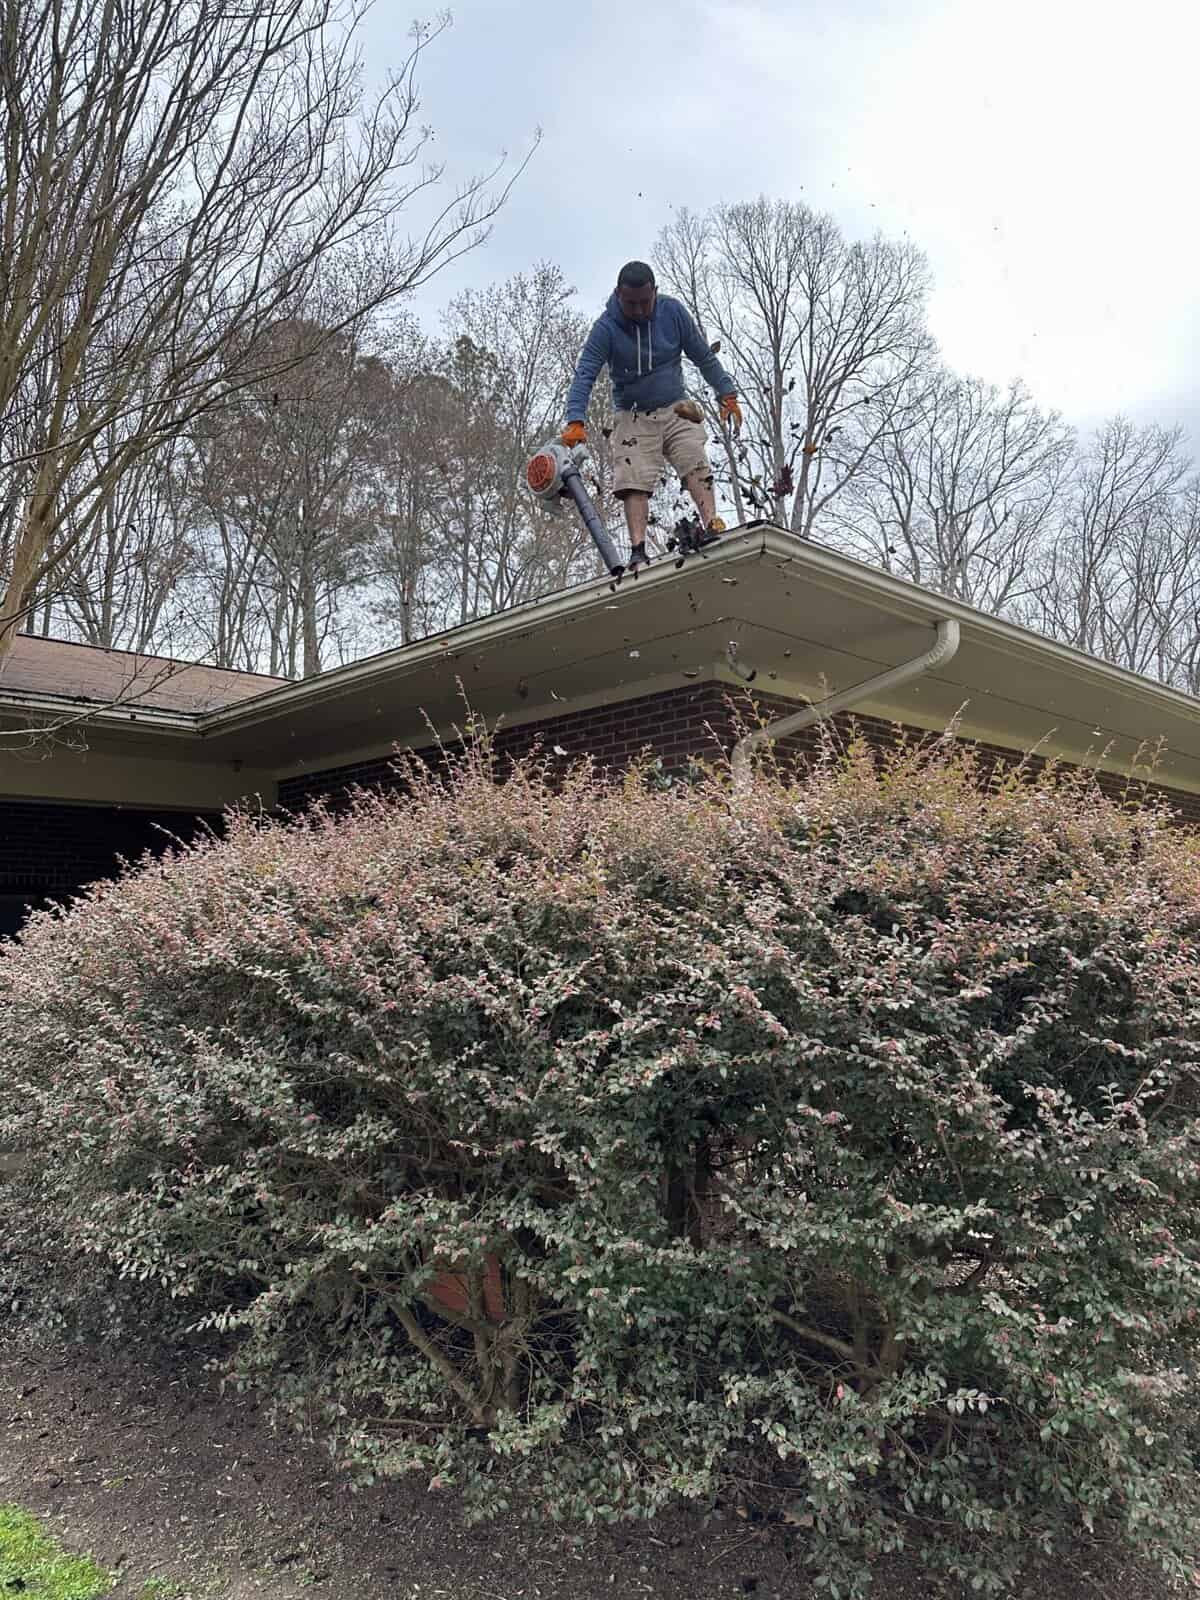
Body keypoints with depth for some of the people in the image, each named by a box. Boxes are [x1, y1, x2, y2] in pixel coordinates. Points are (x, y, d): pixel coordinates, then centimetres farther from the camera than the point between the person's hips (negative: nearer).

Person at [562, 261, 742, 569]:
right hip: (633, 416, -2)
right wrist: (575, 421, -32)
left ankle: (711, 525, -33)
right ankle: (638, 551, -23)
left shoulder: (673, 311, -3)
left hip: (676, 410, 2)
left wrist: (727, 394, 5)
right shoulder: (606, 328, -11)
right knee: (634, 482, -16)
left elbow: (704, 357, 7)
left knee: (695, 463, -20)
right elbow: (585, 375, -18)